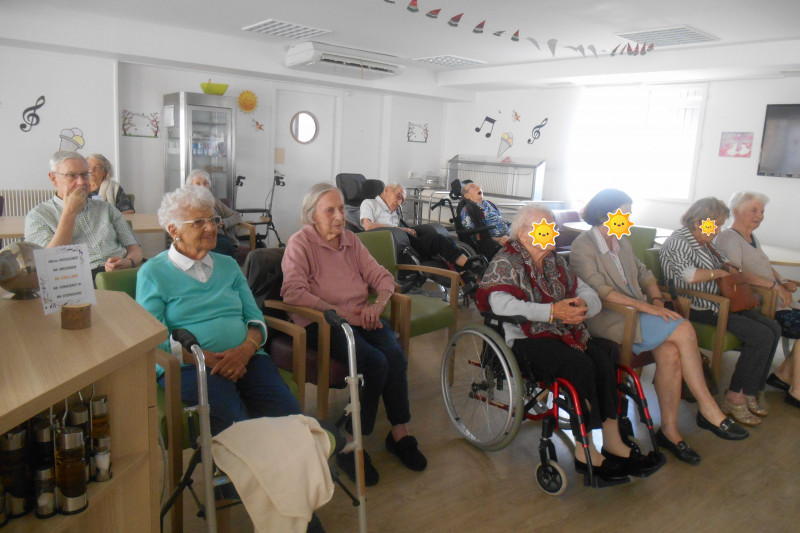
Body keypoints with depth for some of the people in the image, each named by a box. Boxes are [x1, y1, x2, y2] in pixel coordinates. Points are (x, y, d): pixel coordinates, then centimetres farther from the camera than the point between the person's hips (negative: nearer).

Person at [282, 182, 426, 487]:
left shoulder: (351, 240, 17)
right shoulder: (300, 243, -1)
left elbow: (381, 277, 14)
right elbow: (292, 292, -16)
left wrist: (378, 305, -7)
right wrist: (338, 312, -20)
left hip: (362, 317, 5)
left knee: (395, 356, -24)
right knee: (375, 362, -29)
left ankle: (399, 434, -9)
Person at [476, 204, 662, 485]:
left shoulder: (555, 261, 20)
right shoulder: (505, 262, -3)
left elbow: (593, 298, 16)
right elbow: (501, 304, -22)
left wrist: (582, 306, -10)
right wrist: (553, 311, -26)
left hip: (566, 333, 7)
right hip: (526, 339, -6)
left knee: (603, 361, -20)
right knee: (581, 366, -27)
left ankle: (612, 442, -15)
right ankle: (587, 452, -17)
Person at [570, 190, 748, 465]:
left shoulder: (622, 243, 19)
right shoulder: (583, 247, -8)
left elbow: (644, 274, 23)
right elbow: (599, 291, -18)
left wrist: (658, 300, 1)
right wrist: (647, 307, -22)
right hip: (606, 318, -7)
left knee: (670, 351, -22)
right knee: (684, 330, -21)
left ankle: (669, 429, -11)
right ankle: (708, 408, -7)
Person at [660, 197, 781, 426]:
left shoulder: (705, 242, 16)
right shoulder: (678, 242, -14)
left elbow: (724, 262, 33)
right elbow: (686, 274, -29)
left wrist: (729, 267, 10)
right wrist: (718, 273, -15)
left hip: (719, 302, 10)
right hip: (698, 309, -10)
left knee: (773, 328, 0)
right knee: (762, 336, -18)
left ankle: (750, 393, 6)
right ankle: (734, 398, -8)